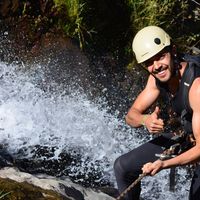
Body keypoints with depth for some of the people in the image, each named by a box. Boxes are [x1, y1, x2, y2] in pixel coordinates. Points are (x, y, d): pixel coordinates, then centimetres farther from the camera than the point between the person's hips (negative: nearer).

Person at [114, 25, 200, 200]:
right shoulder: (157, 78, -10)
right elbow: (131, 115, -1)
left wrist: (164, 163, -44)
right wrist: (145, 120, -25)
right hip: (184, 135, 7)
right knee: (123, 167, 3)